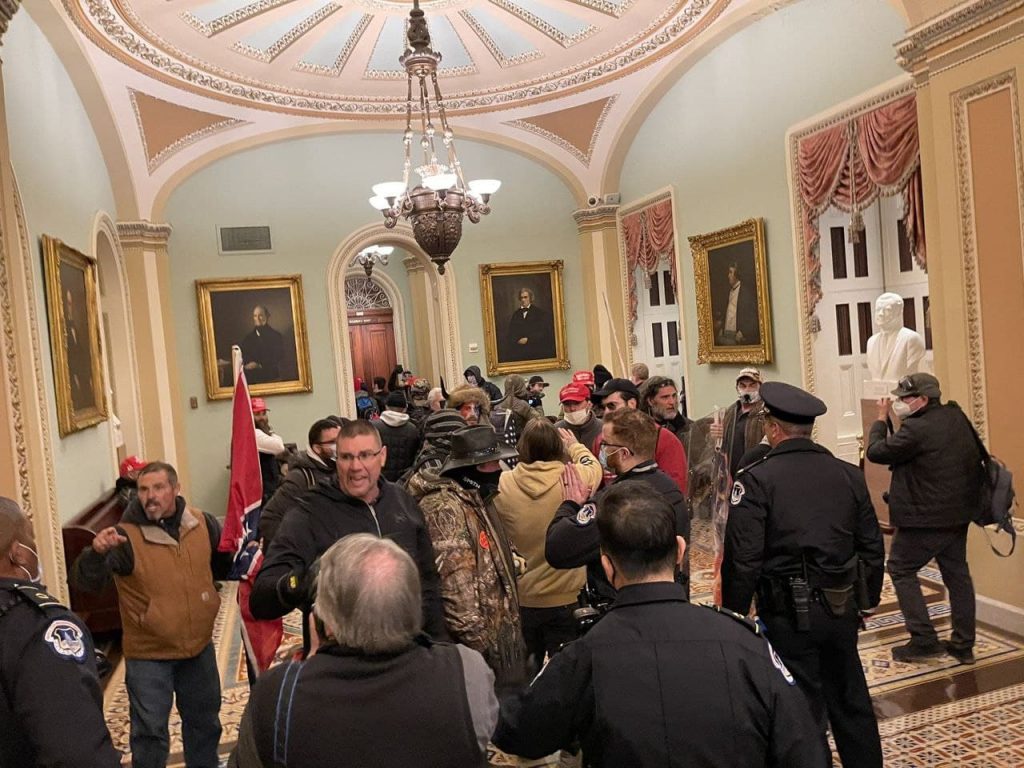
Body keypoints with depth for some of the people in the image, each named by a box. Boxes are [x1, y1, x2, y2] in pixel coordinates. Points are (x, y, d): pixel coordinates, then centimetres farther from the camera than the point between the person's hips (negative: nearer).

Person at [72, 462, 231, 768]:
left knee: (204, 720, 23)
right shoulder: (125, 536, -19)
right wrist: (97, 552, -49)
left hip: (199, 646, 4)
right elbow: (86, 582, -30)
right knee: (150, 731, 9)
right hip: (149, 654, -4)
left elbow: (223, 564, 9)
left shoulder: (202, 522, -6)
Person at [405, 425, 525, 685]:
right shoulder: (444, 508, -23)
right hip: (474, 643, -9)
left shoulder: (477, 500, 9)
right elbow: (456, 584, -26)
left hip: (495, 630, 9)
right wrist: (476, 638, -21)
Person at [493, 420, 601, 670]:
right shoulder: (575, 478, -18)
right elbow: (593, 465, 7)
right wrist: (574, 445, 24)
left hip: (519, 598, 1)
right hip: (563, 598, -1)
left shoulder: (502, 484, -15)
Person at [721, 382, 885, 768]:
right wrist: (867, 600, 19)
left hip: (789, 614, -5)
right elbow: (872, 546, 7)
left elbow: (743, 558, -17)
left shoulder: (755, 479, -14)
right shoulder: (849, 474, 2)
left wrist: (734, 614, -6)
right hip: (842, 608, 5)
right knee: (851, 702, 22)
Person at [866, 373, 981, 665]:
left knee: (901, 569, 6)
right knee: (957, 573, 15)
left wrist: (881, 418, -3)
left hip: (925, 517, -9)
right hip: (959, 513, 9)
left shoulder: (917, 429, -24)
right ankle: (963, 644, 23)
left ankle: (924, 640, 4)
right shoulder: (957, 417, 5)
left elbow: (876, 452, -15)